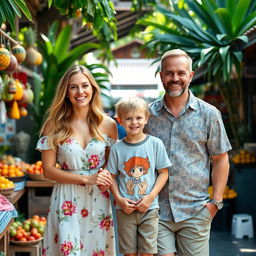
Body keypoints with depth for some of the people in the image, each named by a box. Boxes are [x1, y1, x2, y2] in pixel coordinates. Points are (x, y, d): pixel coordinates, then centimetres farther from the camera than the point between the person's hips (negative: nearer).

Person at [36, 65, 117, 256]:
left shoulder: (107, 124, 0)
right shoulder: (54, 125, -3)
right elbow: (48, 170, -4)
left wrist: (107, 174, -11)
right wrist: (87, 179, -14)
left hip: (98, 200, 2)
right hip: (67, 201, -1)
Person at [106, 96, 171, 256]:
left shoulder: (155, 144, -2)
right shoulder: (117, 148, 0)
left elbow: (163, 173, 0)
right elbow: (112, 177, 5)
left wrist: (151, 197, -10)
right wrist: (119, 198, -10)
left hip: (149, 208, -1)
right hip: (125, 209, 1)